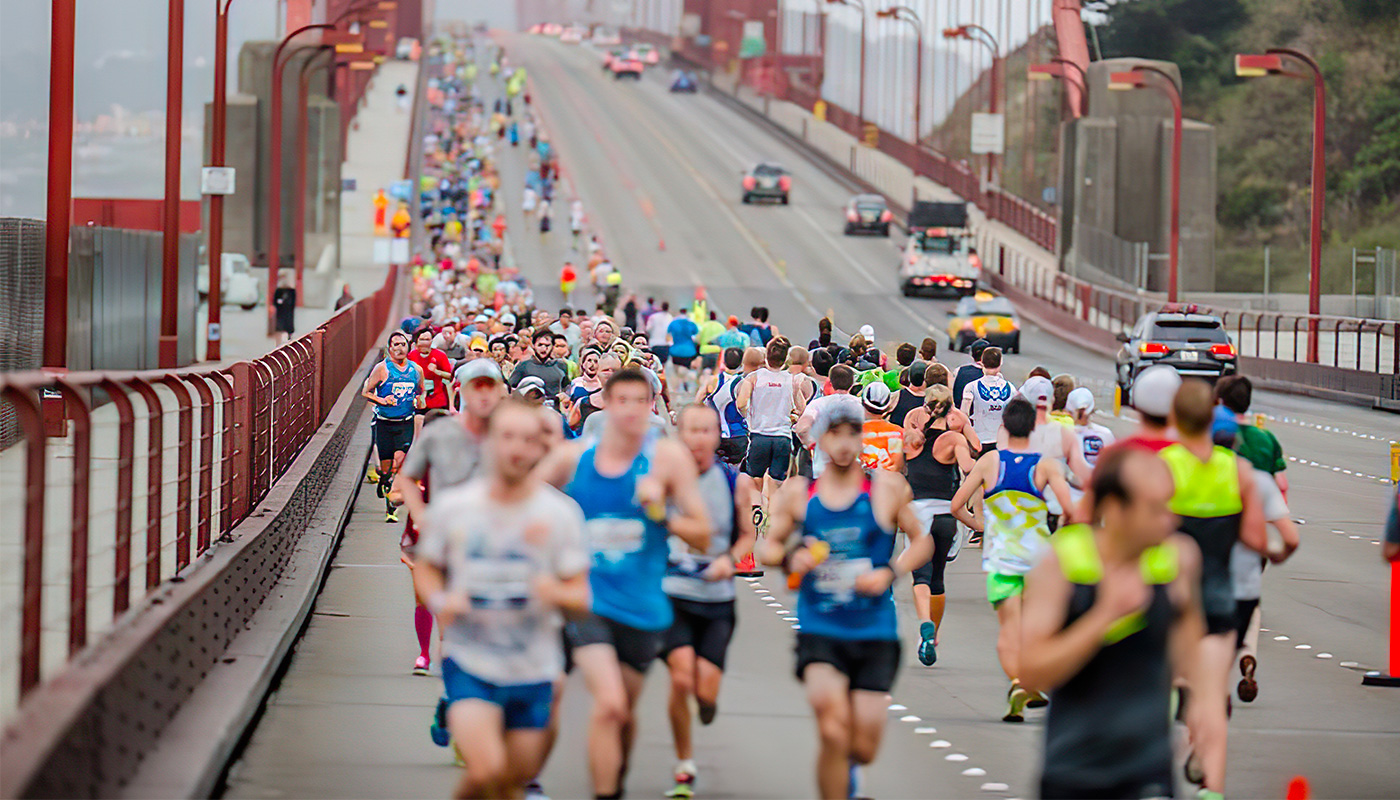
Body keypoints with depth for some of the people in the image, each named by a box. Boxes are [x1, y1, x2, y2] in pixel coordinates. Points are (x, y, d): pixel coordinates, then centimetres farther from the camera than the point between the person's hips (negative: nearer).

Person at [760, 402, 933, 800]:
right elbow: (770, 545, 13)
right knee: (832, 729, -23)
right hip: (818, 630, -1)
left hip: (874, 633, 1)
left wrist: (889, 573, -10)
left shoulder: (887, 487, 0)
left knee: (863, 747, 1)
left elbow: (922, 542, 8)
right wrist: (790, 558, -9)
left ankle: (847, 760, 39)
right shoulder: (797, 493, 3)